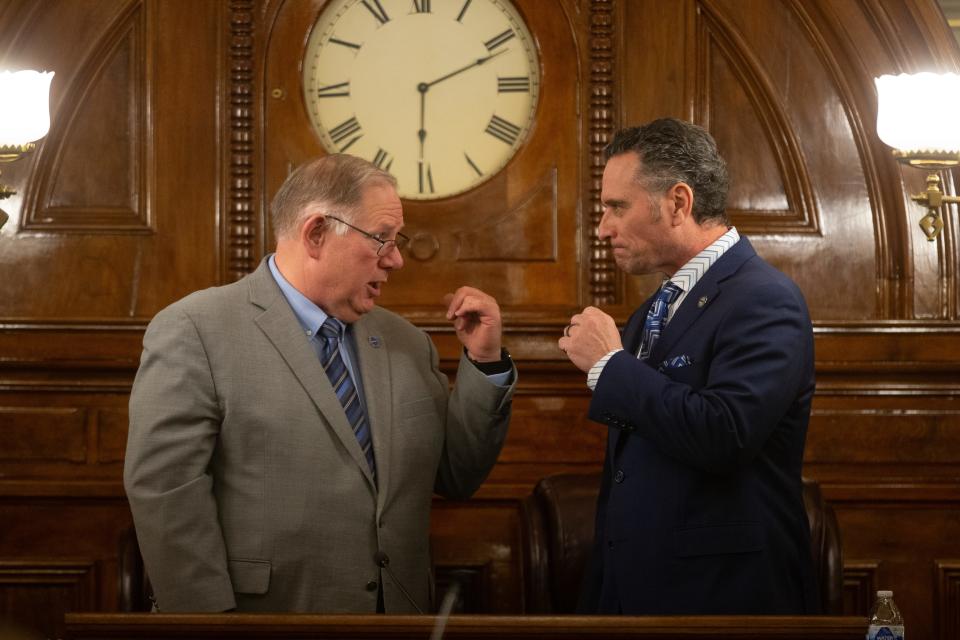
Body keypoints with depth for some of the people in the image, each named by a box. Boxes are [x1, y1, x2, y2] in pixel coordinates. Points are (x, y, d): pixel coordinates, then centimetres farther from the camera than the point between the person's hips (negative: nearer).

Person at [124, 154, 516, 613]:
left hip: (400, 613, 6)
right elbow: (167, 495, -14)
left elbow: (456, 477, 12)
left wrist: (485, 363, 1)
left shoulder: (405, 342, 10)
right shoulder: (194, 332, -9)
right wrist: (208, 620, -18)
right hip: (266, 614, -6)